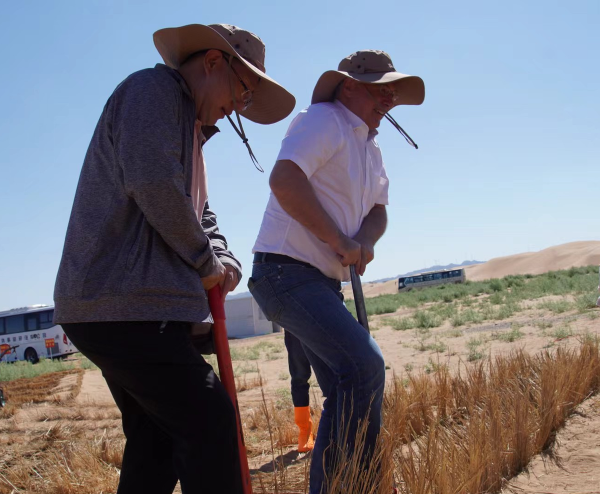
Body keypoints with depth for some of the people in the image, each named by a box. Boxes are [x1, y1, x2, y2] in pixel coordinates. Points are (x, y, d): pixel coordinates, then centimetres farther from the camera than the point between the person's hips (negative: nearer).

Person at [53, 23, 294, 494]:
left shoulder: (188, 125, 26)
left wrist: (223, 261, 4)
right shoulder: (152, 89, -6)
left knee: (157, 439, 14)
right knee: (209, 422, -10)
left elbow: (199, 211, 25)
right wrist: (205, 261, -7)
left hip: (117, 303, 11)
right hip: (127, 304, -11)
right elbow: (155, 186, -20)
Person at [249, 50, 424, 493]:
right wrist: (340, 241, -21)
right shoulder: (324, 121, -10)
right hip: (287, 270, -10)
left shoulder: (371, 147, 20)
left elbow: (378, 210, 19)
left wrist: (366, 240, -5)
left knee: (346, 392, 10)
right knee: (365, 366, -22)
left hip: (325, 282, 10)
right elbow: (284, 178, -25)